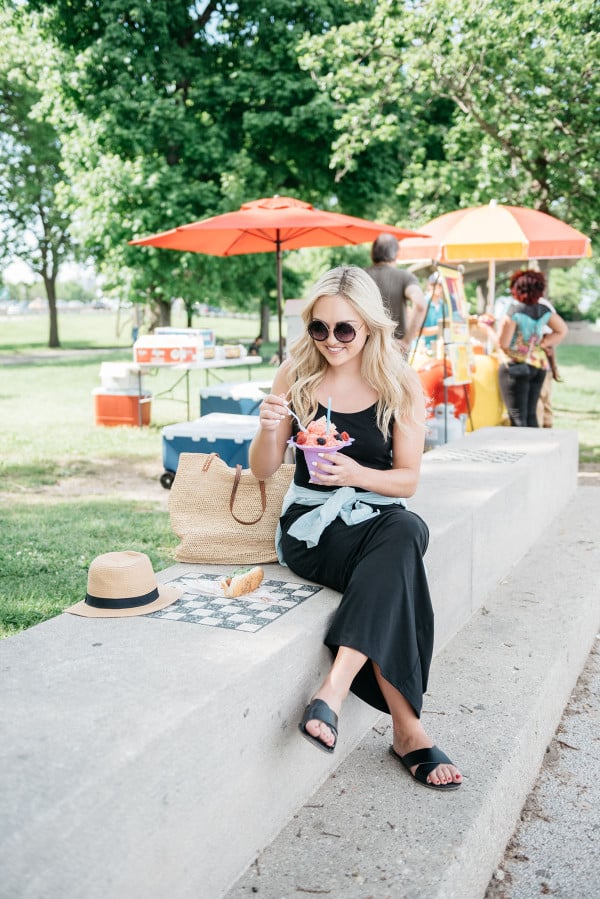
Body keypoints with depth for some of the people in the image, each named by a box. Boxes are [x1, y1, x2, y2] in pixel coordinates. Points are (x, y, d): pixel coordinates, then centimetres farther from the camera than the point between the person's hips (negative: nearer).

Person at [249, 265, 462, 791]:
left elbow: (408, 478, 2)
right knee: (392, 577, -33)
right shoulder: (295, 377, 3)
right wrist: (269, 429, -17)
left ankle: (334, 689, -40)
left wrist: (356, 474, -19)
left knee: (407, 532, -37)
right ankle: (407, 728, -29)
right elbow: (263, 470, 6)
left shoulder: (401, 386, 2)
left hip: (380, 516, 1)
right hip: (310, 526, -1)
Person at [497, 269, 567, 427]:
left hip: (516, 367, -6)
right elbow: (562, 331, 14)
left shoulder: (514, 311, -15)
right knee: (531, 414, 14)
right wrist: (542, 344, 10)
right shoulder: (544, 310, 4)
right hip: (539, 365, 6)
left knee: (518, 417, -3)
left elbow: (503, 343, -15)